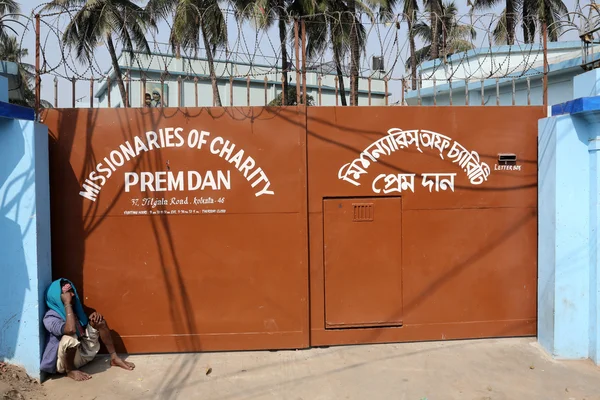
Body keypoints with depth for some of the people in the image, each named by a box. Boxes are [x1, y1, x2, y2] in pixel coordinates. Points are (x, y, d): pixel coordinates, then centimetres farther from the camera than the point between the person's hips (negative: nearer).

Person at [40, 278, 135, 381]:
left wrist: (93, 316, -4)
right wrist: (67, 303, -30)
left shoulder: (74, 308, 3)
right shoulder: (50, 317, -21)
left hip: (84, 351, 8)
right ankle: (70, 370, -10)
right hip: (64, 361, -8)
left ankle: (114, 358, 3)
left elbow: (84, 324, 20)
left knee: (99, 320, 0)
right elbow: (71, 329, -39)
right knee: (70, 337, -37)